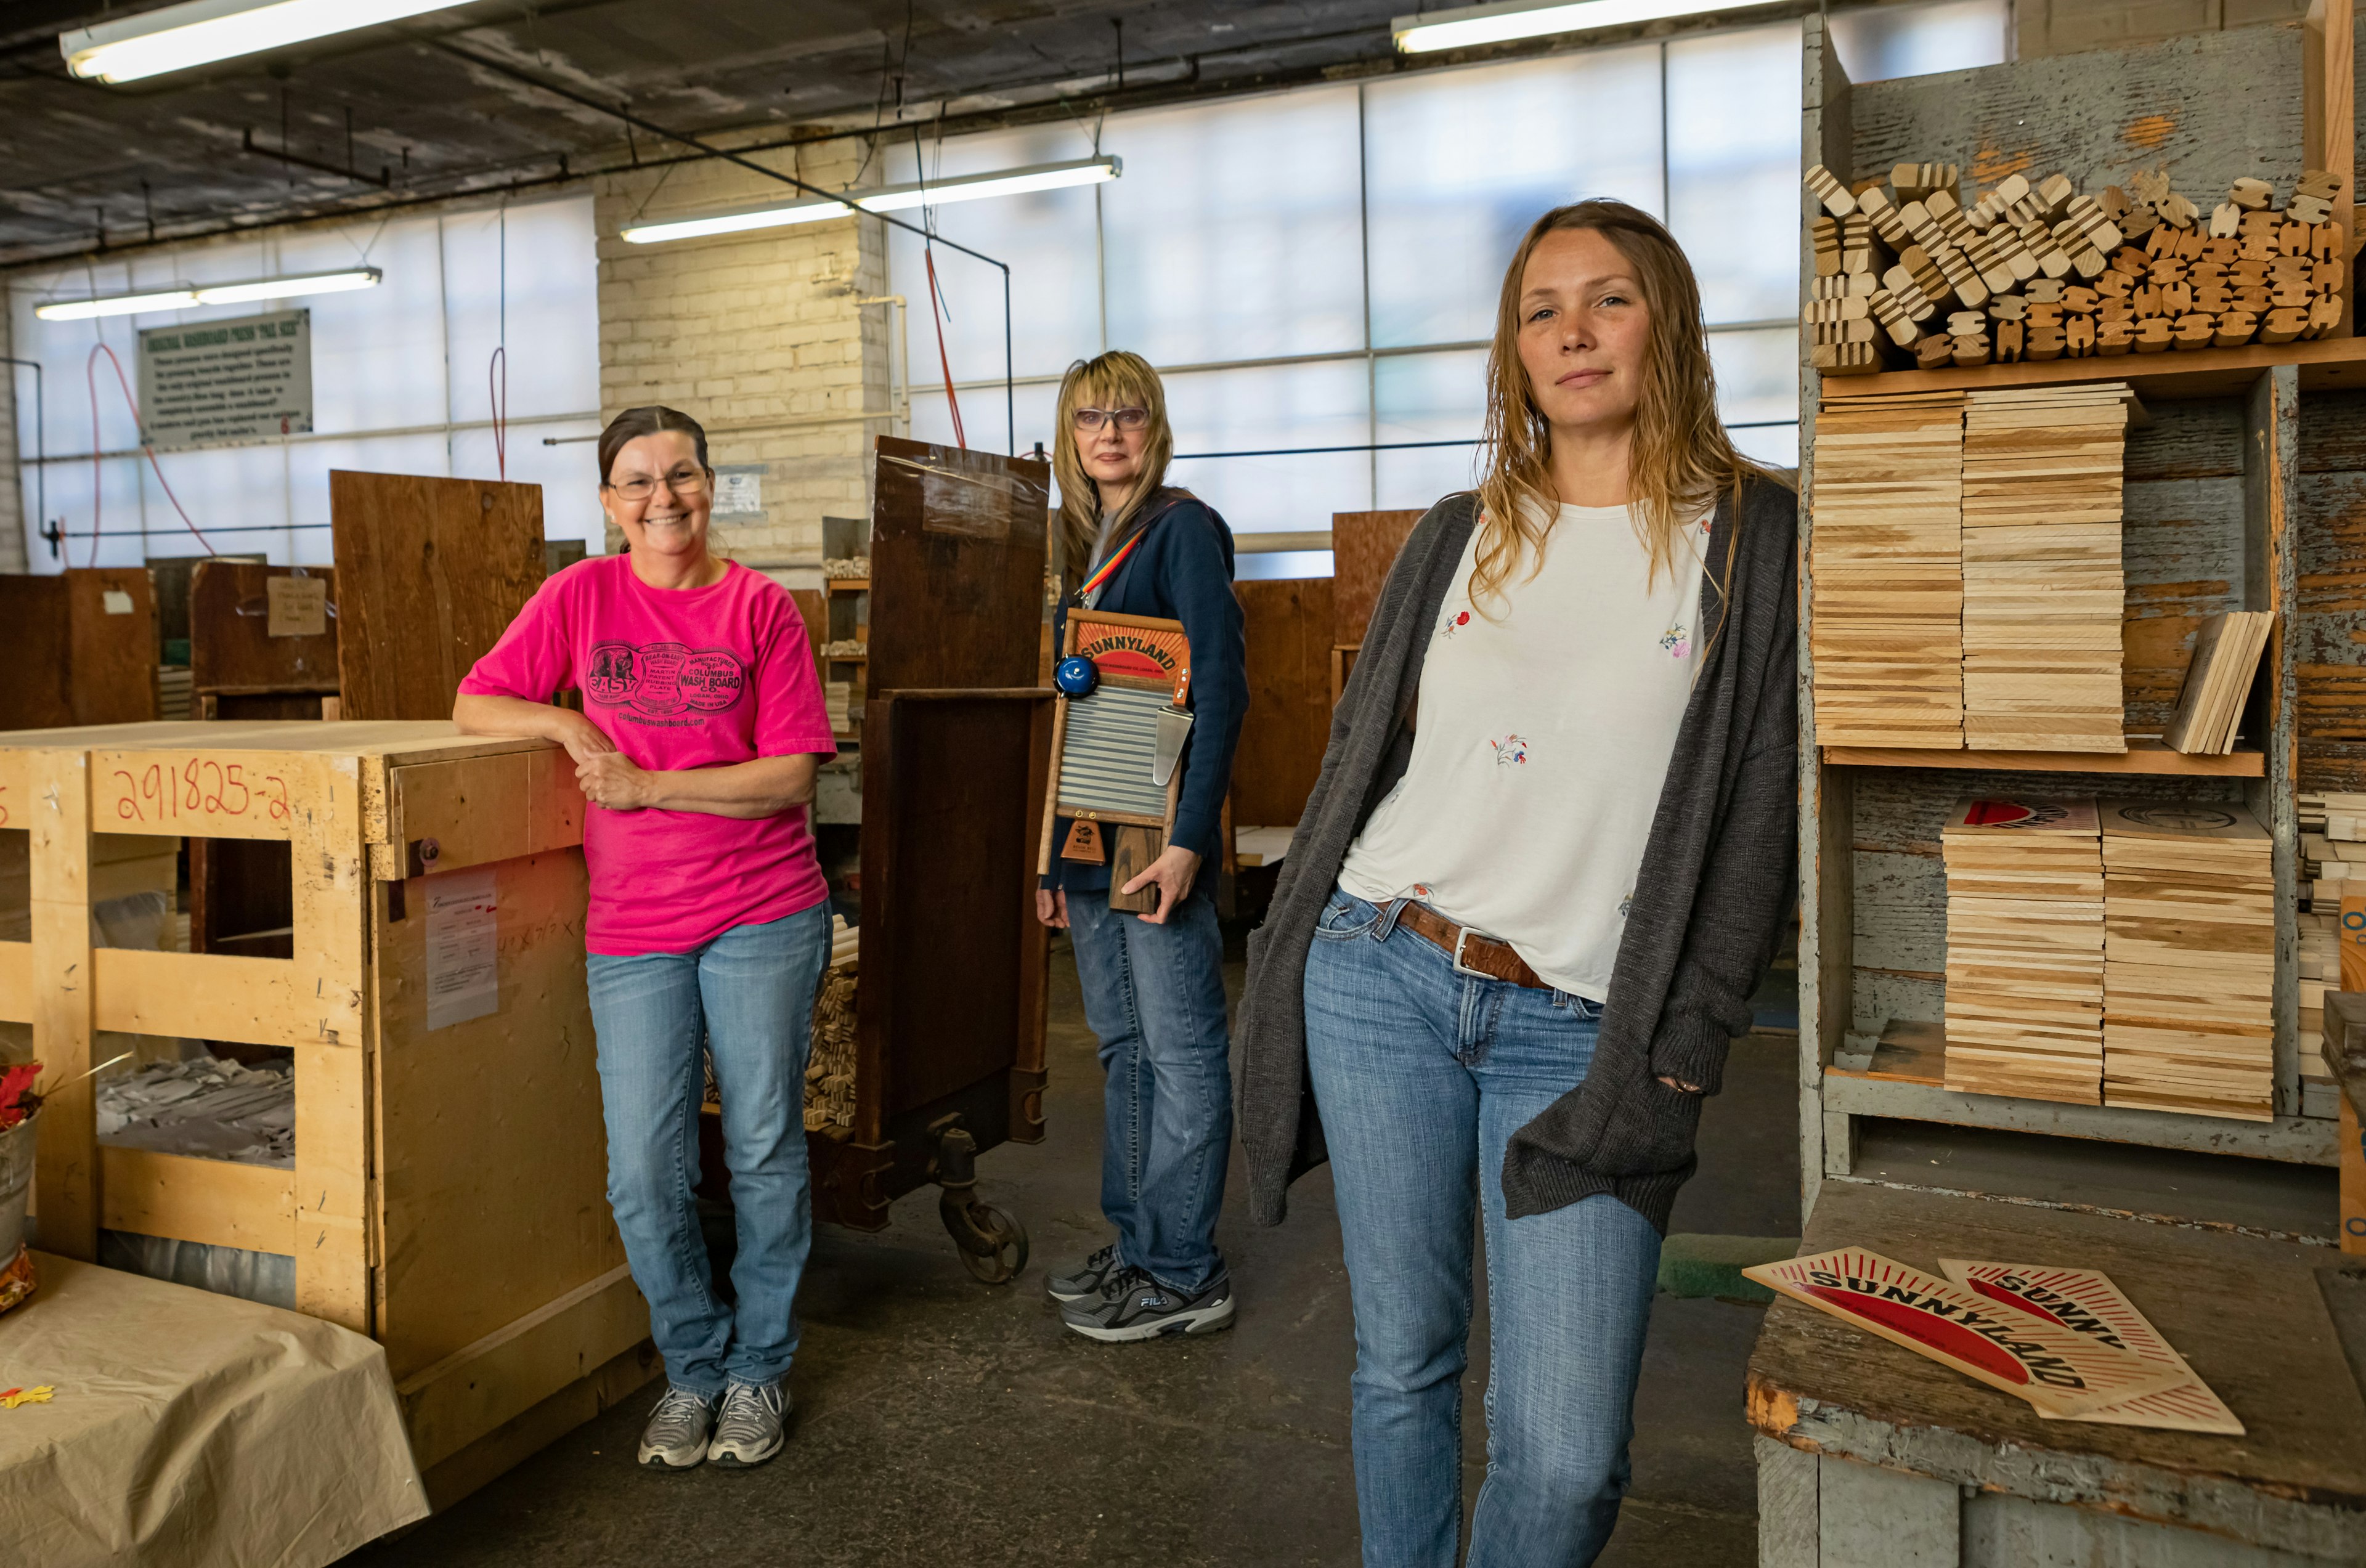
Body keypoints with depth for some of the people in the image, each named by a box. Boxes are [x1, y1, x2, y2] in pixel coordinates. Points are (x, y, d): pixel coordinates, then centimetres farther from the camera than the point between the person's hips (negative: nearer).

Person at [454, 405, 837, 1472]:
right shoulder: (582, 594, 5)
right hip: (632, 928, 2)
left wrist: (646, 784, -12)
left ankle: (759, 1366, 28)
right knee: (643, 1175, 3)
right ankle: (692, 1366, 26)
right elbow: (475, 706, 9)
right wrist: (566, 722, -8)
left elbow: (791, 775, -7)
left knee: (765, 1151, 9)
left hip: (764, 914, -1)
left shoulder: (761, 607, -1)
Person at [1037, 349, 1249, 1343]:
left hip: (1156, 839, -8)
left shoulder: (1183, 527, -6)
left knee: (1182, 1050, 0)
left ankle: (1184, 1275, 9)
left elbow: (1220, 688, -15)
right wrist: (1055, 853, 16)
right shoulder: (1086, 546, 17)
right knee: (1123, 1046, 14)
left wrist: (1189, 836, -22)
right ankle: (1137, 1247, 25)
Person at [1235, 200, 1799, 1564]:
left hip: (1580, 1032, -2)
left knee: (1565, 1457, -6)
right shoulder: (1459, 538, 11)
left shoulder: (1754, 538, 3)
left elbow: (1761, 814, -1)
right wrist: (1284, 966, 11)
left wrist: (1688, 1053, -6)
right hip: (1381, 982, 3)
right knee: (1403, 1361, 12)